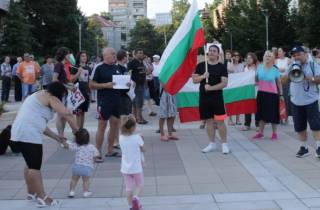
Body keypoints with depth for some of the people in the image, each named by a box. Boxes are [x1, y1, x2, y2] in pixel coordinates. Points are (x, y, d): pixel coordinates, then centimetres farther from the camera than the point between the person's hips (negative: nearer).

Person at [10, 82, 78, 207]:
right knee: (35, 166, -6)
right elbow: (67, 114, -12)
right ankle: (42, 198, -1)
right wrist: (76, 129, 4)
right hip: (29, 134, -10)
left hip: (20, 132, 10)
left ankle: (31, 193, 29)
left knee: (31, 164, 20)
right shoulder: (50, 97, -1)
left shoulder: (39, 96, 27)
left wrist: (56, 137, 25)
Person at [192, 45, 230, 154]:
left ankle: (224, 144, 7)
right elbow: (194, 80, 4)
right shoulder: (201, 66, 7)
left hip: (217, 98, -3)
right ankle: (212, 144, 20)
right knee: (209, 121, 10)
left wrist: (211, 88, -18)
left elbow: (224, 83, -8)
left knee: (220, 121, -3)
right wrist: (202, 76, -15)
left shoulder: (222, 67, 0)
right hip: (204, 98, 3)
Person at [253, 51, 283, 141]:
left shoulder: (275, 70, -3)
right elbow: (256, 80, 16)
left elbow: (279, 83, 2)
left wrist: (281, 94, 2)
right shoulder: (259, 67, 3)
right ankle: (260, 132, 20)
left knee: (273, 114, 3)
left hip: (272, 94, -3)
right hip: (261, 93, 3)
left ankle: (274, 133, 14)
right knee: (262, 113, 11)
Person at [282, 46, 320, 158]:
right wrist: (291, 72, -10)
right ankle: (304, 147, 18)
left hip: (310, 100, -4)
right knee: (299, 126, 8)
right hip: (296, 101, 4)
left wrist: (310, 78, -23)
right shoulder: (292, 66, 10)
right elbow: (283, 79, 6)